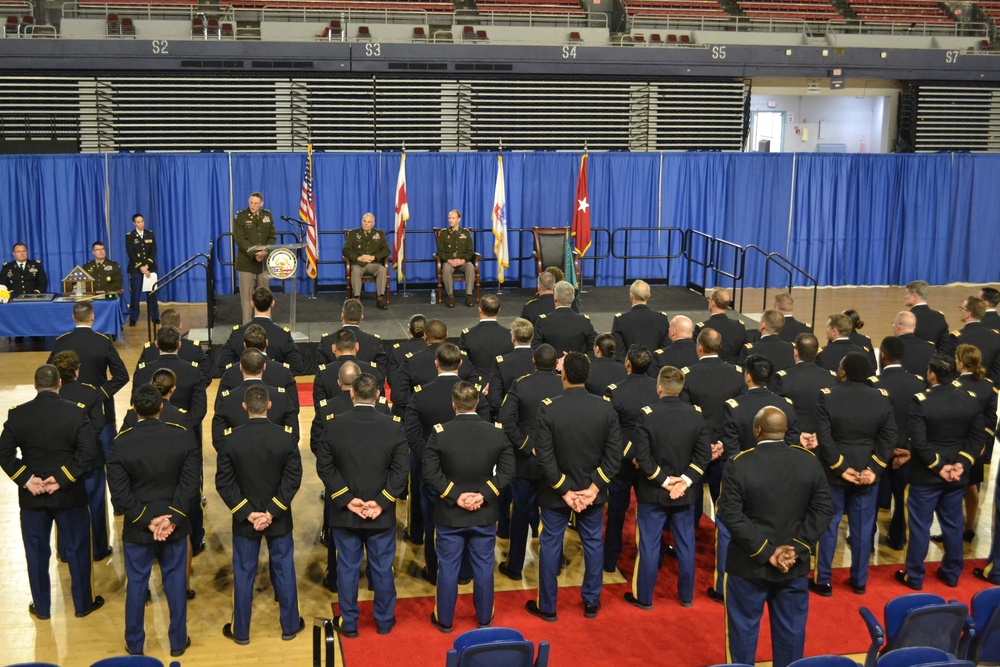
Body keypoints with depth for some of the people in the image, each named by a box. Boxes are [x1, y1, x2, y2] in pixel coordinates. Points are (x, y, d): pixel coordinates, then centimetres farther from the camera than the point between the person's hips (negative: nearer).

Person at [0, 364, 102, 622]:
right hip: (69, 495, -1)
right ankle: (83, 604, 25)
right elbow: (88, 453, -18)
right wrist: (61, 479, -14)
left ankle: (41, 608, 27)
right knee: (77, 550, 13)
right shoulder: (76, 412, -13)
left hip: (32, 496, 2)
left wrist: (27, 480, -8)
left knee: (36, 553, 15)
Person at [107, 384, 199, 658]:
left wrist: (147, 520, -11)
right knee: (175, 582, 15)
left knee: (136, 584, 15)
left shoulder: (121, 443, -15)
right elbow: (190, 482, -14)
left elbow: (119, 492, -15)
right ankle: (178, 642, 27)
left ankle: (135, 645, 29)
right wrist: (172, 518, -13)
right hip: (174, 523, 1)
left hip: (136, 529, -1)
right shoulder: (184, 437, -13)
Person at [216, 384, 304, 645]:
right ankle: (290, 626, 27)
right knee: (284, 571, 14)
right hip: (279, 519, 0)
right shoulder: (287, 436, -13)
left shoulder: (230, 439, -13)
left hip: (244, 519, 0)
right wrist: (272, 512, -12)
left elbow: (224, 482, -12)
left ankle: (241, 631, 25)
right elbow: (293, 478, -14)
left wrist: (247, 513, -10)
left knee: (243, 574, 12)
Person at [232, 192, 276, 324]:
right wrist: (254, 254, -18)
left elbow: (272, 236, 7)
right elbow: (240, 240, -9)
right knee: (247, 295, -4)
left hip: (264, 261, 3)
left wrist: (265, 252, -11)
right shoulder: (240, 217, -3)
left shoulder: (267, 215, 8)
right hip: (247, 262, -3)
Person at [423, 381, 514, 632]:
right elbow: (507, 470, -10)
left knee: (448, 569, 12)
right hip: (486, 515, 1)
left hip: (449, 515, -1)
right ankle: (484, 619, 30)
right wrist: (484, 494, -12)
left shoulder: (439, 433, -14)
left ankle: (444, 620, 26)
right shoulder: (497, 432, -9)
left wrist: (455, 495, -13)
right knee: (484, 568, 15)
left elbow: (430, 473, -15)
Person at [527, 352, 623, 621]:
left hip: (556, 493, -2)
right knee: (593, 543, 17)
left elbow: (545, 456, -18)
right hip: (593, 490, 2)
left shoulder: (548, 409, -18)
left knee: (550, 545, 11)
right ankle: (591, 603, 28)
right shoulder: (606, 407, -10)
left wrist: (564, 490, -11)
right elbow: (615, 452, -9)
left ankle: (547, 607, 23)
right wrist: (594, 487, -9)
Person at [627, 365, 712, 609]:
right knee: (685, 545, 14)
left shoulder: (647, 414, -15)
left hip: (652, 492, -3)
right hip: (684, 493, 3)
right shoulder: (696, 414, -5)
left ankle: (643, 597, 17)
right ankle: (686, 596, 26)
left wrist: (663, 480, -11)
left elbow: (642, 455, -17)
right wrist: (685, 480, -8)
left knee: (649, 546, 7)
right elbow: (704, 454, -6)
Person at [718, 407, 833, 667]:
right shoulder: (809, 461, -4)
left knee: (744, 627, 12)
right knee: (791, 628, 15)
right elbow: (823, 509, -4)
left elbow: (732, 515, -19)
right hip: (795, 565, 3)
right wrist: (796, 548, -9)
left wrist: (766, 552, -16)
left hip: (750, 565, -3)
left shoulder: (739, 465, -15)